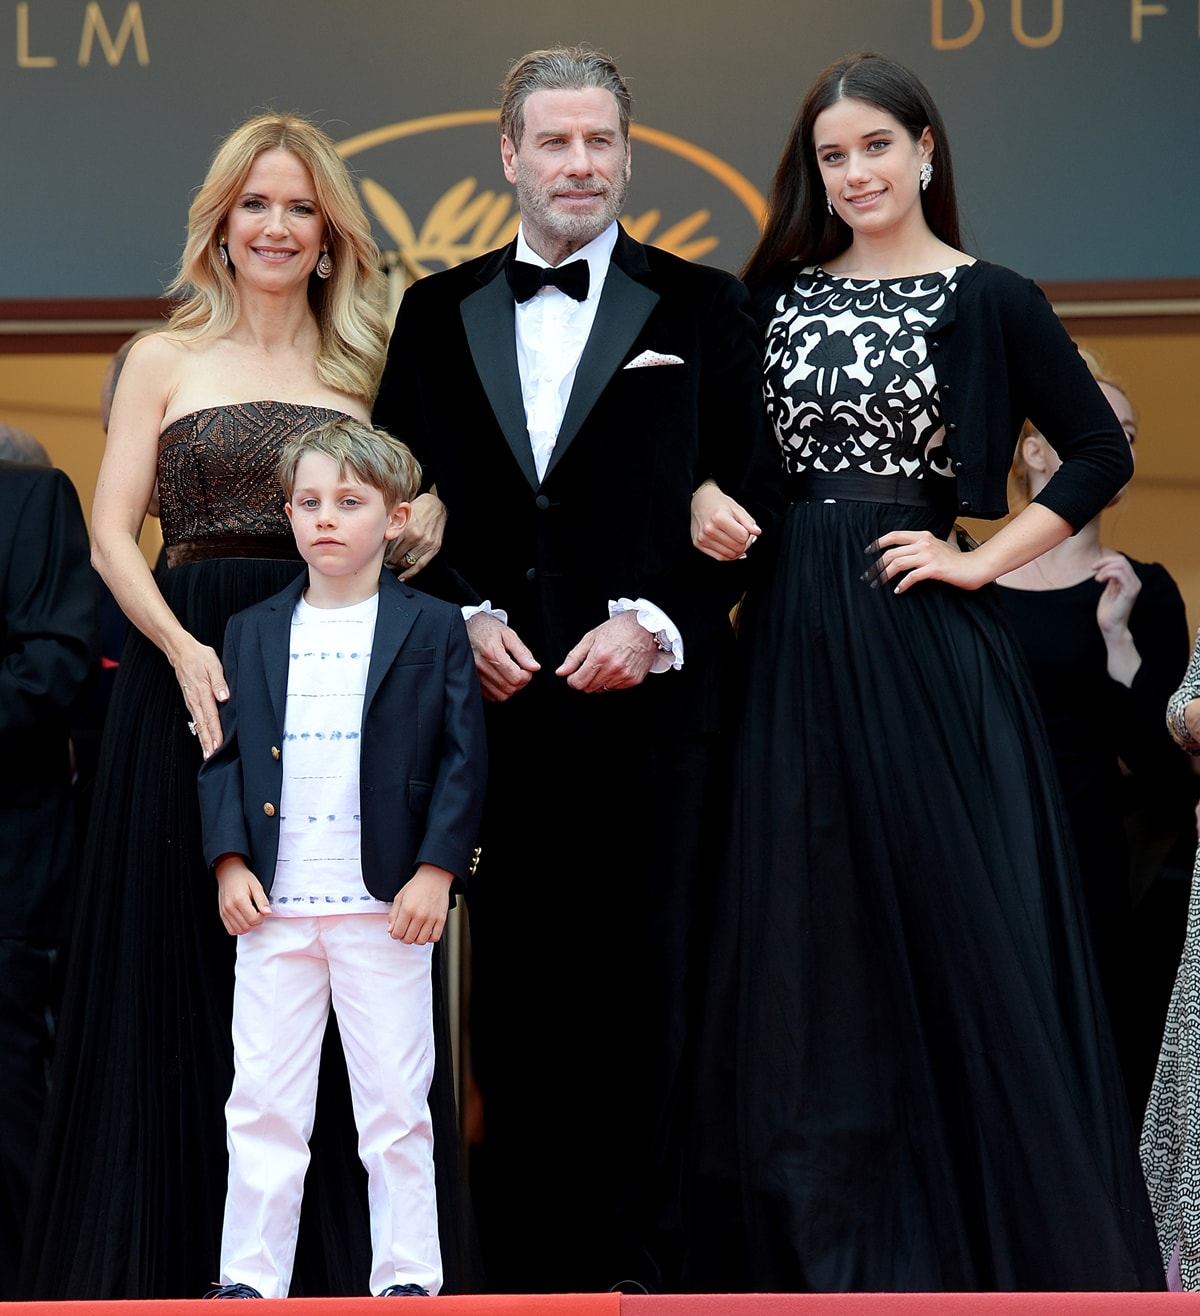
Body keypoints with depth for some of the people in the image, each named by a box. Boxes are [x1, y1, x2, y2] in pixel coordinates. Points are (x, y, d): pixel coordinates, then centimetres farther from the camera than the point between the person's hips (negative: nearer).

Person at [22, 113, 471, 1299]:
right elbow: (113, 537, 1)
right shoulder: (165, 361, 7)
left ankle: (336, 1262, 9)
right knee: (184, 968, 1)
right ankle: (180, 1257, 10)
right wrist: (182, 650, -15)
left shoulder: (364, 368, 13)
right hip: (191, 666, -1)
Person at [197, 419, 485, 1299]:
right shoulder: (252, 634, 11)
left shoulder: (433, 630, 3)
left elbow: (463, 759, 0)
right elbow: (226, 754, 10)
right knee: (262, 1103, 4)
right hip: (273, 905, 2)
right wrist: (230, 861, -3)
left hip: (387, 904, -2)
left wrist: (437, 870, -9)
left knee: (396, 1103, 3)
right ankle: (250, 1278, 9)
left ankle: (409, 1275, 10)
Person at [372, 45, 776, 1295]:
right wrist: (464, 619, -3)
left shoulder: (700, 307, 7)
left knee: (641, 977, -1)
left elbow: (743, 501, 2)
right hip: (493, 693, 2)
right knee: (512, 979, 3)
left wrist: (656, 624, -10)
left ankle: (631, 1257, 6)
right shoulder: (435, 313, 13)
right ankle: (521, 1252, 10)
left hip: (646, 691, -2)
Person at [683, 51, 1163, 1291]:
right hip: (795, 632, 4)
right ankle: (822, 1234, 15)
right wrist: (706, 501, -4)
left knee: (952, 908, -2)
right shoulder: (779, 291, 9)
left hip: (919, 634, -4)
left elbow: (1100, 453, -2)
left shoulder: (989, 301, -1)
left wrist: (982, 562, -8)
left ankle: (990, 1231, 9)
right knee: (802, 921, 6)